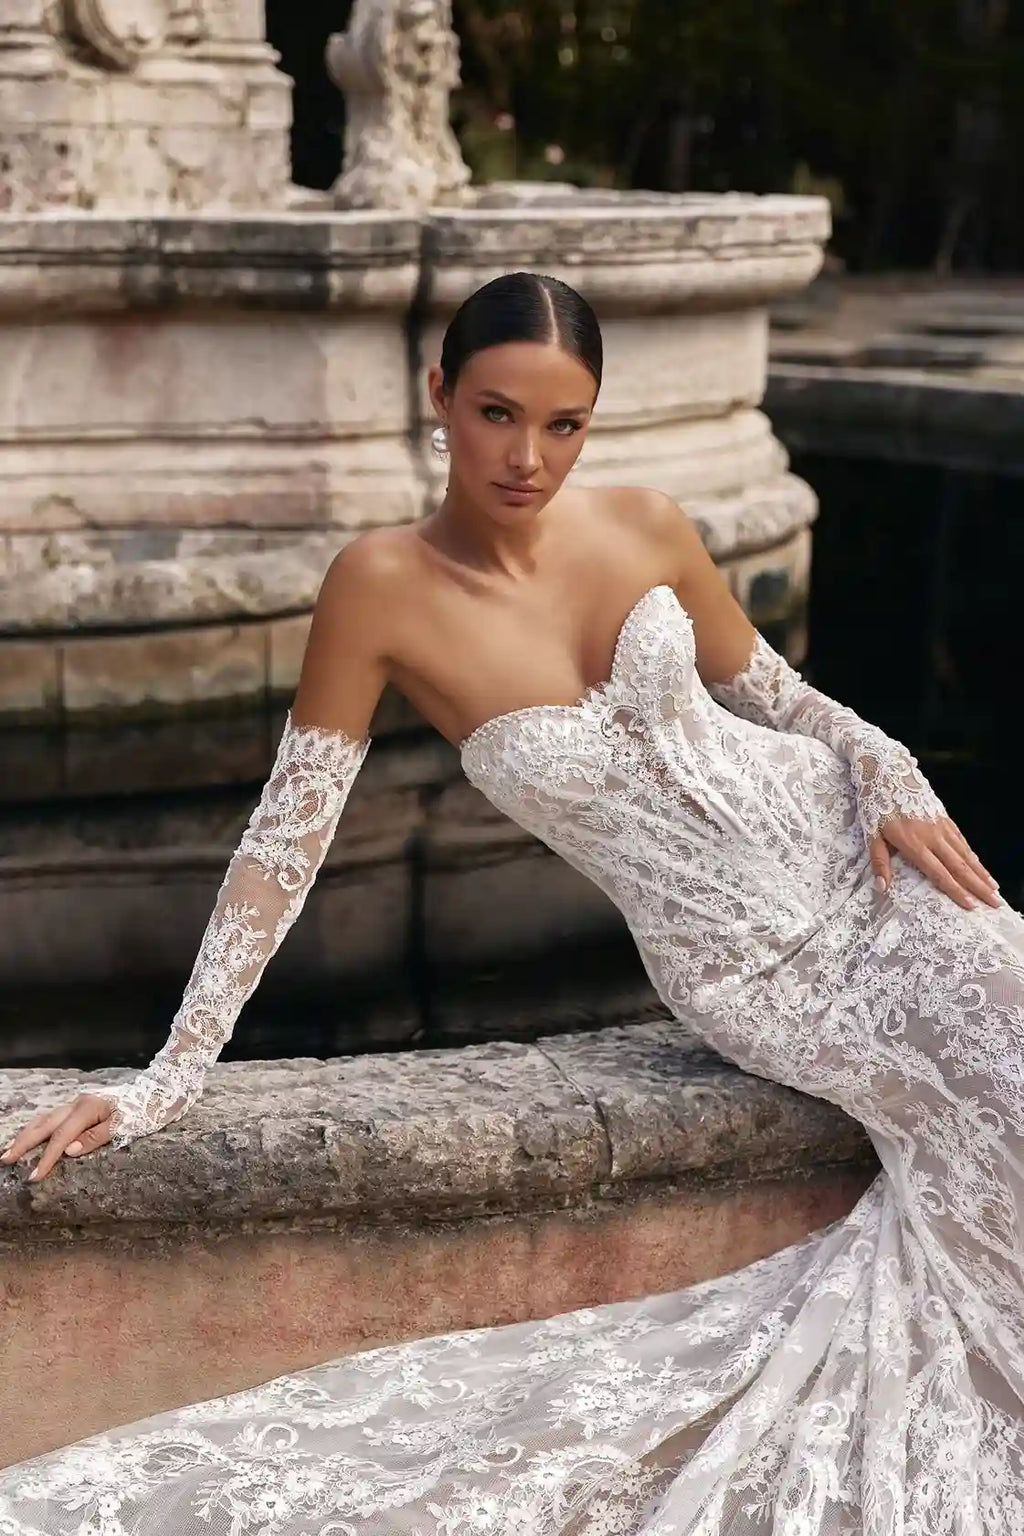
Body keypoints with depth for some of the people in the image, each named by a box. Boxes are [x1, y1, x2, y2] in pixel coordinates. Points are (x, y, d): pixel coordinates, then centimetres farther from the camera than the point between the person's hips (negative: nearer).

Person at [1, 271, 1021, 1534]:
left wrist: (893, 780, -8)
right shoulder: (385, 585, -14)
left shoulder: (647, 528, -3)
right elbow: (285, 834, -11)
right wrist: (172, 1075, -12)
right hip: (740, 962, -4)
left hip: (848, 847, 4)